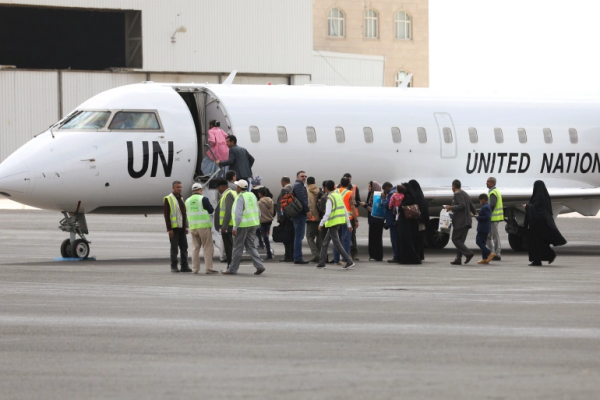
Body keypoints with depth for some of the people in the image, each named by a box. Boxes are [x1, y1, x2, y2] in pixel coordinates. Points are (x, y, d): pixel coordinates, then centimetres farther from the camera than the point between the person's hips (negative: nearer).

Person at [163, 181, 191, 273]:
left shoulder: (181, 199, 17)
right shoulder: (168, 199, -5)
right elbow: (166, 215, -9)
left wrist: (186, 226, 15)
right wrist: (169, 229, -15)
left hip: (181, 227, 7)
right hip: (174, 227, -7)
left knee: (184, 247, 6)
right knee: (174, 248, -3)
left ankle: (184, 266, 10)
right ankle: (174, 267, 4)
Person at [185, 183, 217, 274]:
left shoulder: (188, 201, 9)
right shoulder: (203, 199, -8)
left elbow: (187, 213, 15)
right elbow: (211, 211, -3)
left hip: (193, 227, 5)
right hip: (204, 226, -5)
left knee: (195, 248, 10)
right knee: (208, 248, 0)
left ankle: (195, 269, 8)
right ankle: (209, 268, -5)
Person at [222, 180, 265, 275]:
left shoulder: (240, 198, -13)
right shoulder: (252, 196, 11)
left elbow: (238, 214, -20)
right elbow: (258, 212, 15)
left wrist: (235, 227, -20)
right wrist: (256, 223, 22)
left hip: (243, 225, -7)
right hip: (253, 224, 7)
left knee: (238, 247, 1)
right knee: (250, 246, 11)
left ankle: (232, 269, 7)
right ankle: (259, 266, -2)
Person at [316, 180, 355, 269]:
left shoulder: (330, 198, -14)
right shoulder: (339, 196, 10)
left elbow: (328, 213, -23)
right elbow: (345, 211, 12)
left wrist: (321, 224, -17)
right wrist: (349, 224, 15)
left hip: (332, 223, -9)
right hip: (338, 222, 9)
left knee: (337, 244, -7)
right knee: (325, 243, 16)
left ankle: (349, 261, -13)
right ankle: (322, 263, 19)